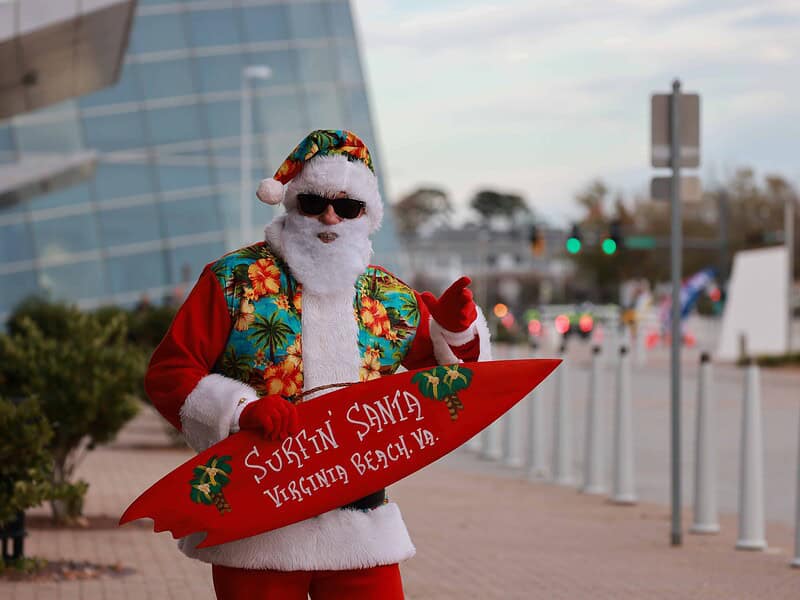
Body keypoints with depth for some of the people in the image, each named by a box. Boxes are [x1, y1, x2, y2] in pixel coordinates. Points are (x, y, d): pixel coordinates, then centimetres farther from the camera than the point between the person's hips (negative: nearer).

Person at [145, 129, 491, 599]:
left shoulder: (392, 299, 10)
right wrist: (244, 409, -20)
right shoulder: (235, 280, -1)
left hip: (362, 529, 3)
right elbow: (168, 374, -5)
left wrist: (457, 329, -2)